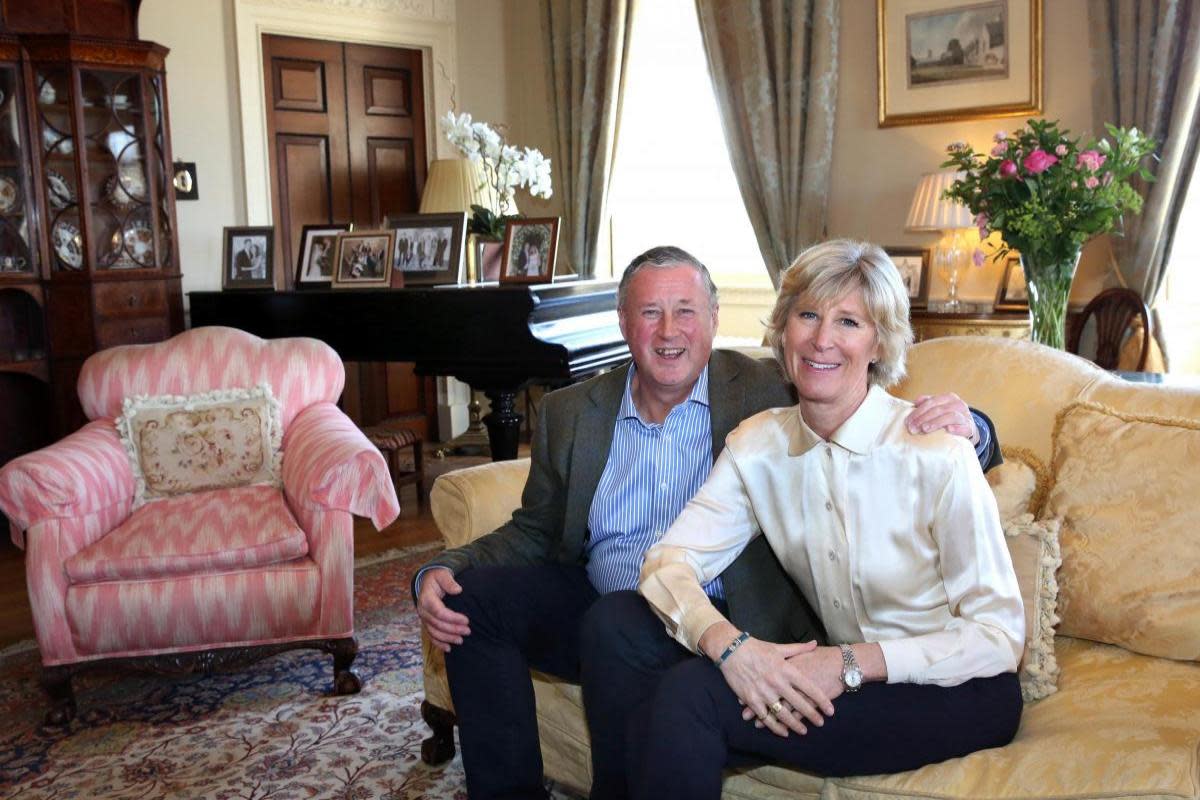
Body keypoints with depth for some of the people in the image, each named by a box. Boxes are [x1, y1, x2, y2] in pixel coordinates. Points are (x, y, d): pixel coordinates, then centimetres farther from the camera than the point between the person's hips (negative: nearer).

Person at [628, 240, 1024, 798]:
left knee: (691, 697, -24)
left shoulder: (936, 454, -18)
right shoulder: (757, 445, -3)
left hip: (958, 693, -4)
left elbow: (998, 637, -15)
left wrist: (851, 665, -26)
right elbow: (668, 561, -10)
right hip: (842, 681, 4)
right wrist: (727, 643, -29)